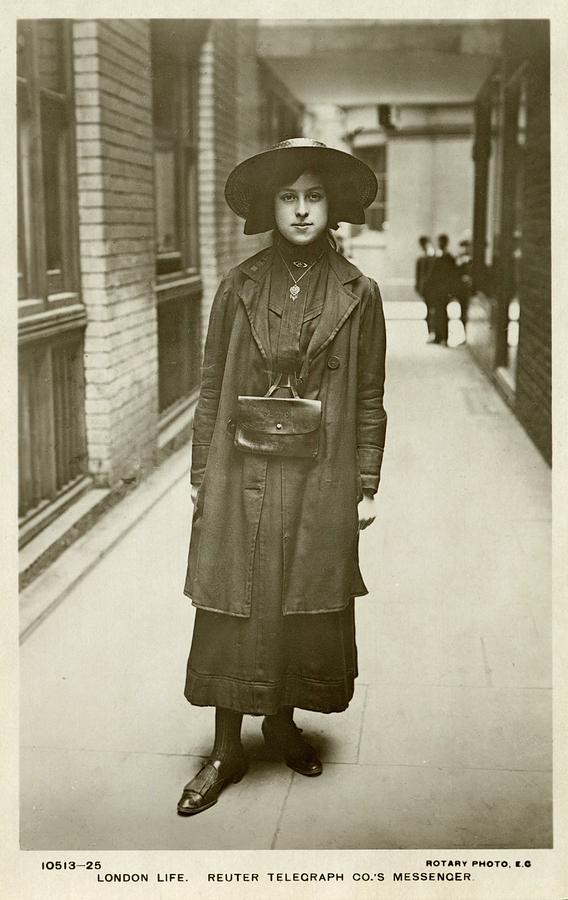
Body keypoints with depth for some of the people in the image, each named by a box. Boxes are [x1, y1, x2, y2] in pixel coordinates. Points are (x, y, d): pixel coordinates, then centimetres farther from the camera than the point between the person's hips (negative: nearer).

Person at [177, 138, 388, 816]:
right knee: (234, 608, 4)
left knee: (309, 607, 9)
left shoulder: (358, 294, 0)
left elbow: (369, 400, 3)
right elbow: (211, 387, 4)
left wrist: (366, 487, 2)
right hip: (242, 475, 0)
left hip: (321, 480, 0)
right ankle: (226, 749, 18)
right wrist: (201, 475, 3)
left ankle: (283, 722, 33)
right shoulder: (239, 287, 1)